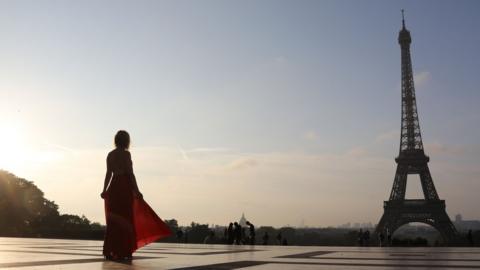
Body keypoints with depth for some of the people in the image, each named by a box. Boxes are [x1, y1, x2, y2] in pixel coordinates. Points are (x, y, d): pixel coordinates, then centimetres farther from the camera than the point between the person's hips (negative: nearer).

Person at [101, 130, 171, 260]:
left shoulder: (110, 155, 9)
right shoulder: (126, 154, -9)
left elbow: (109, 173, 9)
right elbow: (130, 173, -12)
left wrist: (105, 190, 14)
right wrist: (136, 191, -10)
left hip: (113, 187, 6)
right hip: (125, 188, -6)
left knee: (113, 220, 11)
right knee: (125, 219, 1)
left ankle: (110, 251, 11)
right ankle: (123, 252, 2)